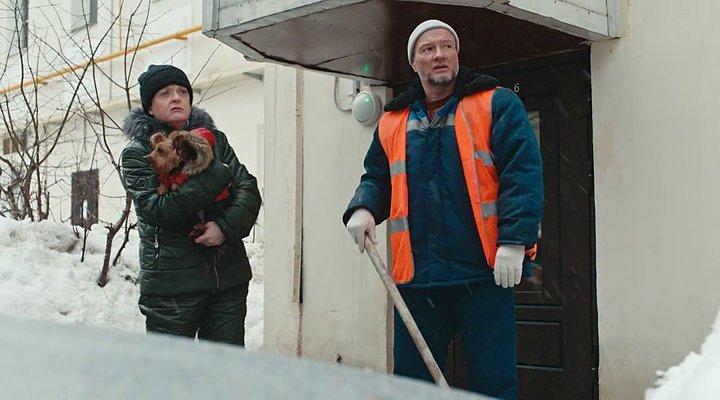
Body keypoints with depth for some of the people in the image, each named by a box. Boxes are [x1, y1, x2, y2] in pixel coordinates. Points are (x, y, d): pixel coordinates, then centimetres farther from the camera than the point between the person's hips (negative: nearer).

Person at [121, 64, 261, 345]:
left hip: (229, 277, 4)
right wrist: (216, 176, -16)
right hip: (171, 282, -4)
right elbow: (155, 210, -16)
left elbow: (249, 189, 4)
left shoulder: (213, 139, 12)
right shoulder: (137, 153, -1)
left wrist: (227, 226, -16)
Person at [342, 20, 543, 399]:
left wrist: (513, 239, -17)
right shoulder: (392, 122, 14)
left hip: (483, 275, -4)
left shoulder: (497, 105, 2)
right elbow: (377, 178, 22)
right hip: (416, 278, 4)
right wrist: (363, 209, -1)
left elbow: (523, 172, -6)